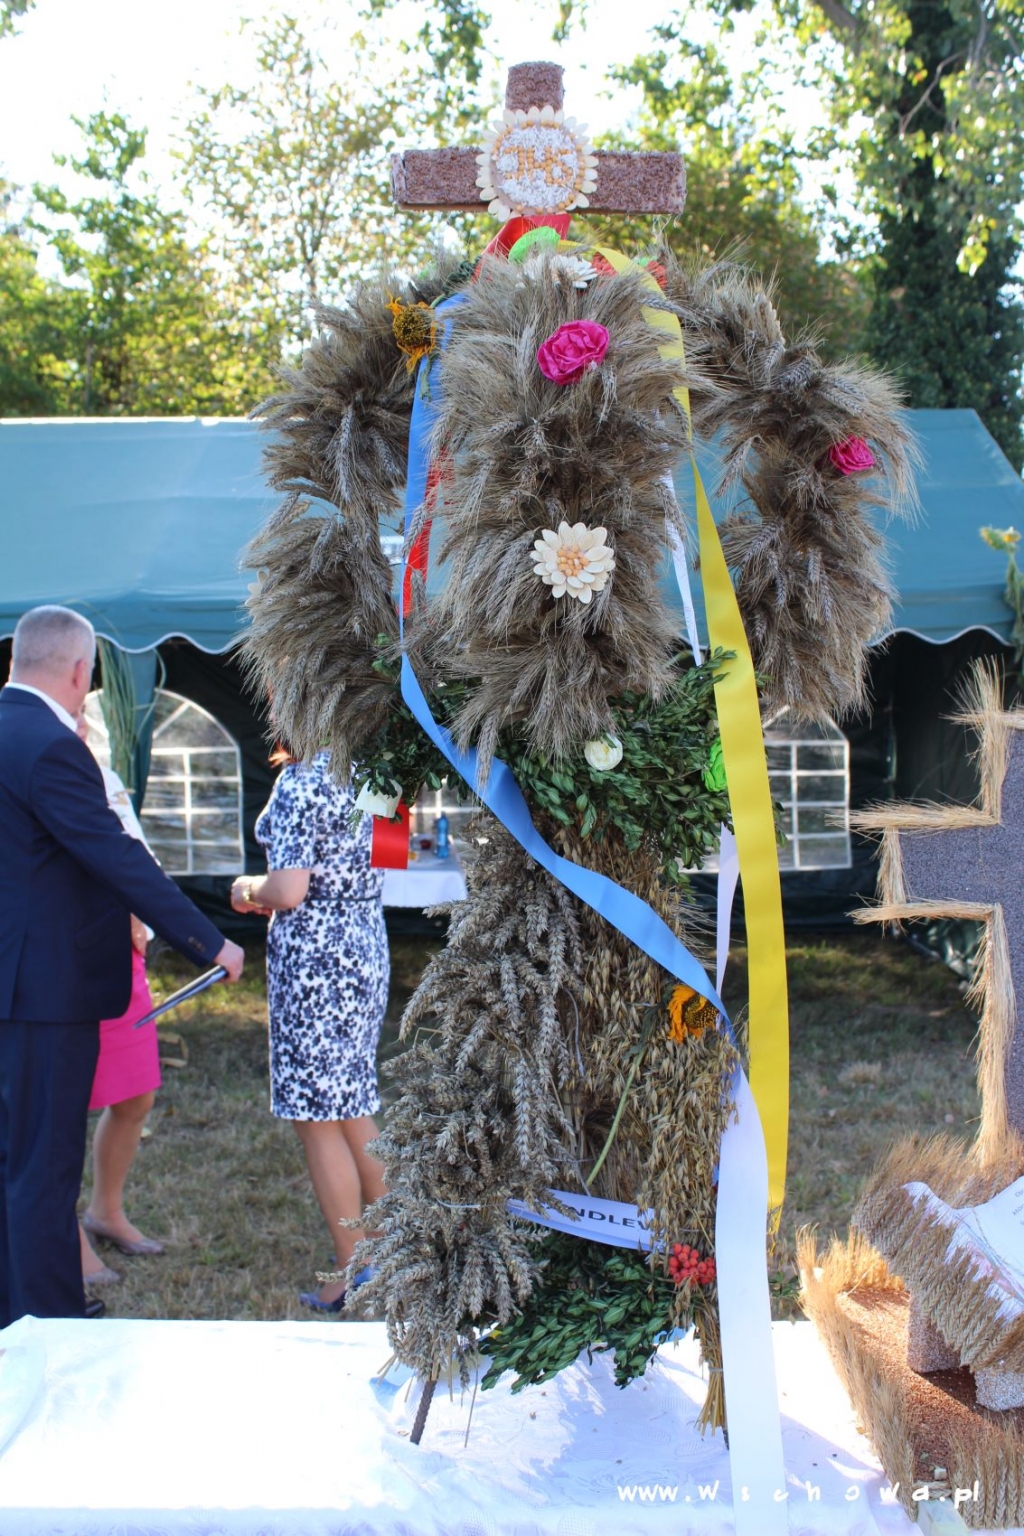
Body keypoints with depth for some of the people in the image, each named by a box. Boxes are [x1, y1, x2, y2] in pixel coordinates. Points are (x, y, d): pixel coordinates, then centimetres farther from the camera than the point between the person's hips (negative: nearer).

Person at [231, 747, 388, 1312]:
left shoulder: (298, 783, -18)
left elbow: (289, 891, -22)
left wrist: (248, 888, -1)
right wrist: (270, 891, 16)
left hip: (313, 957, -9)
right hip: (365, 946, 9)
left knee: (317, 1121, 2)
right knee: (354, 1112, 19)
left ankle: (354, 1274, 9)